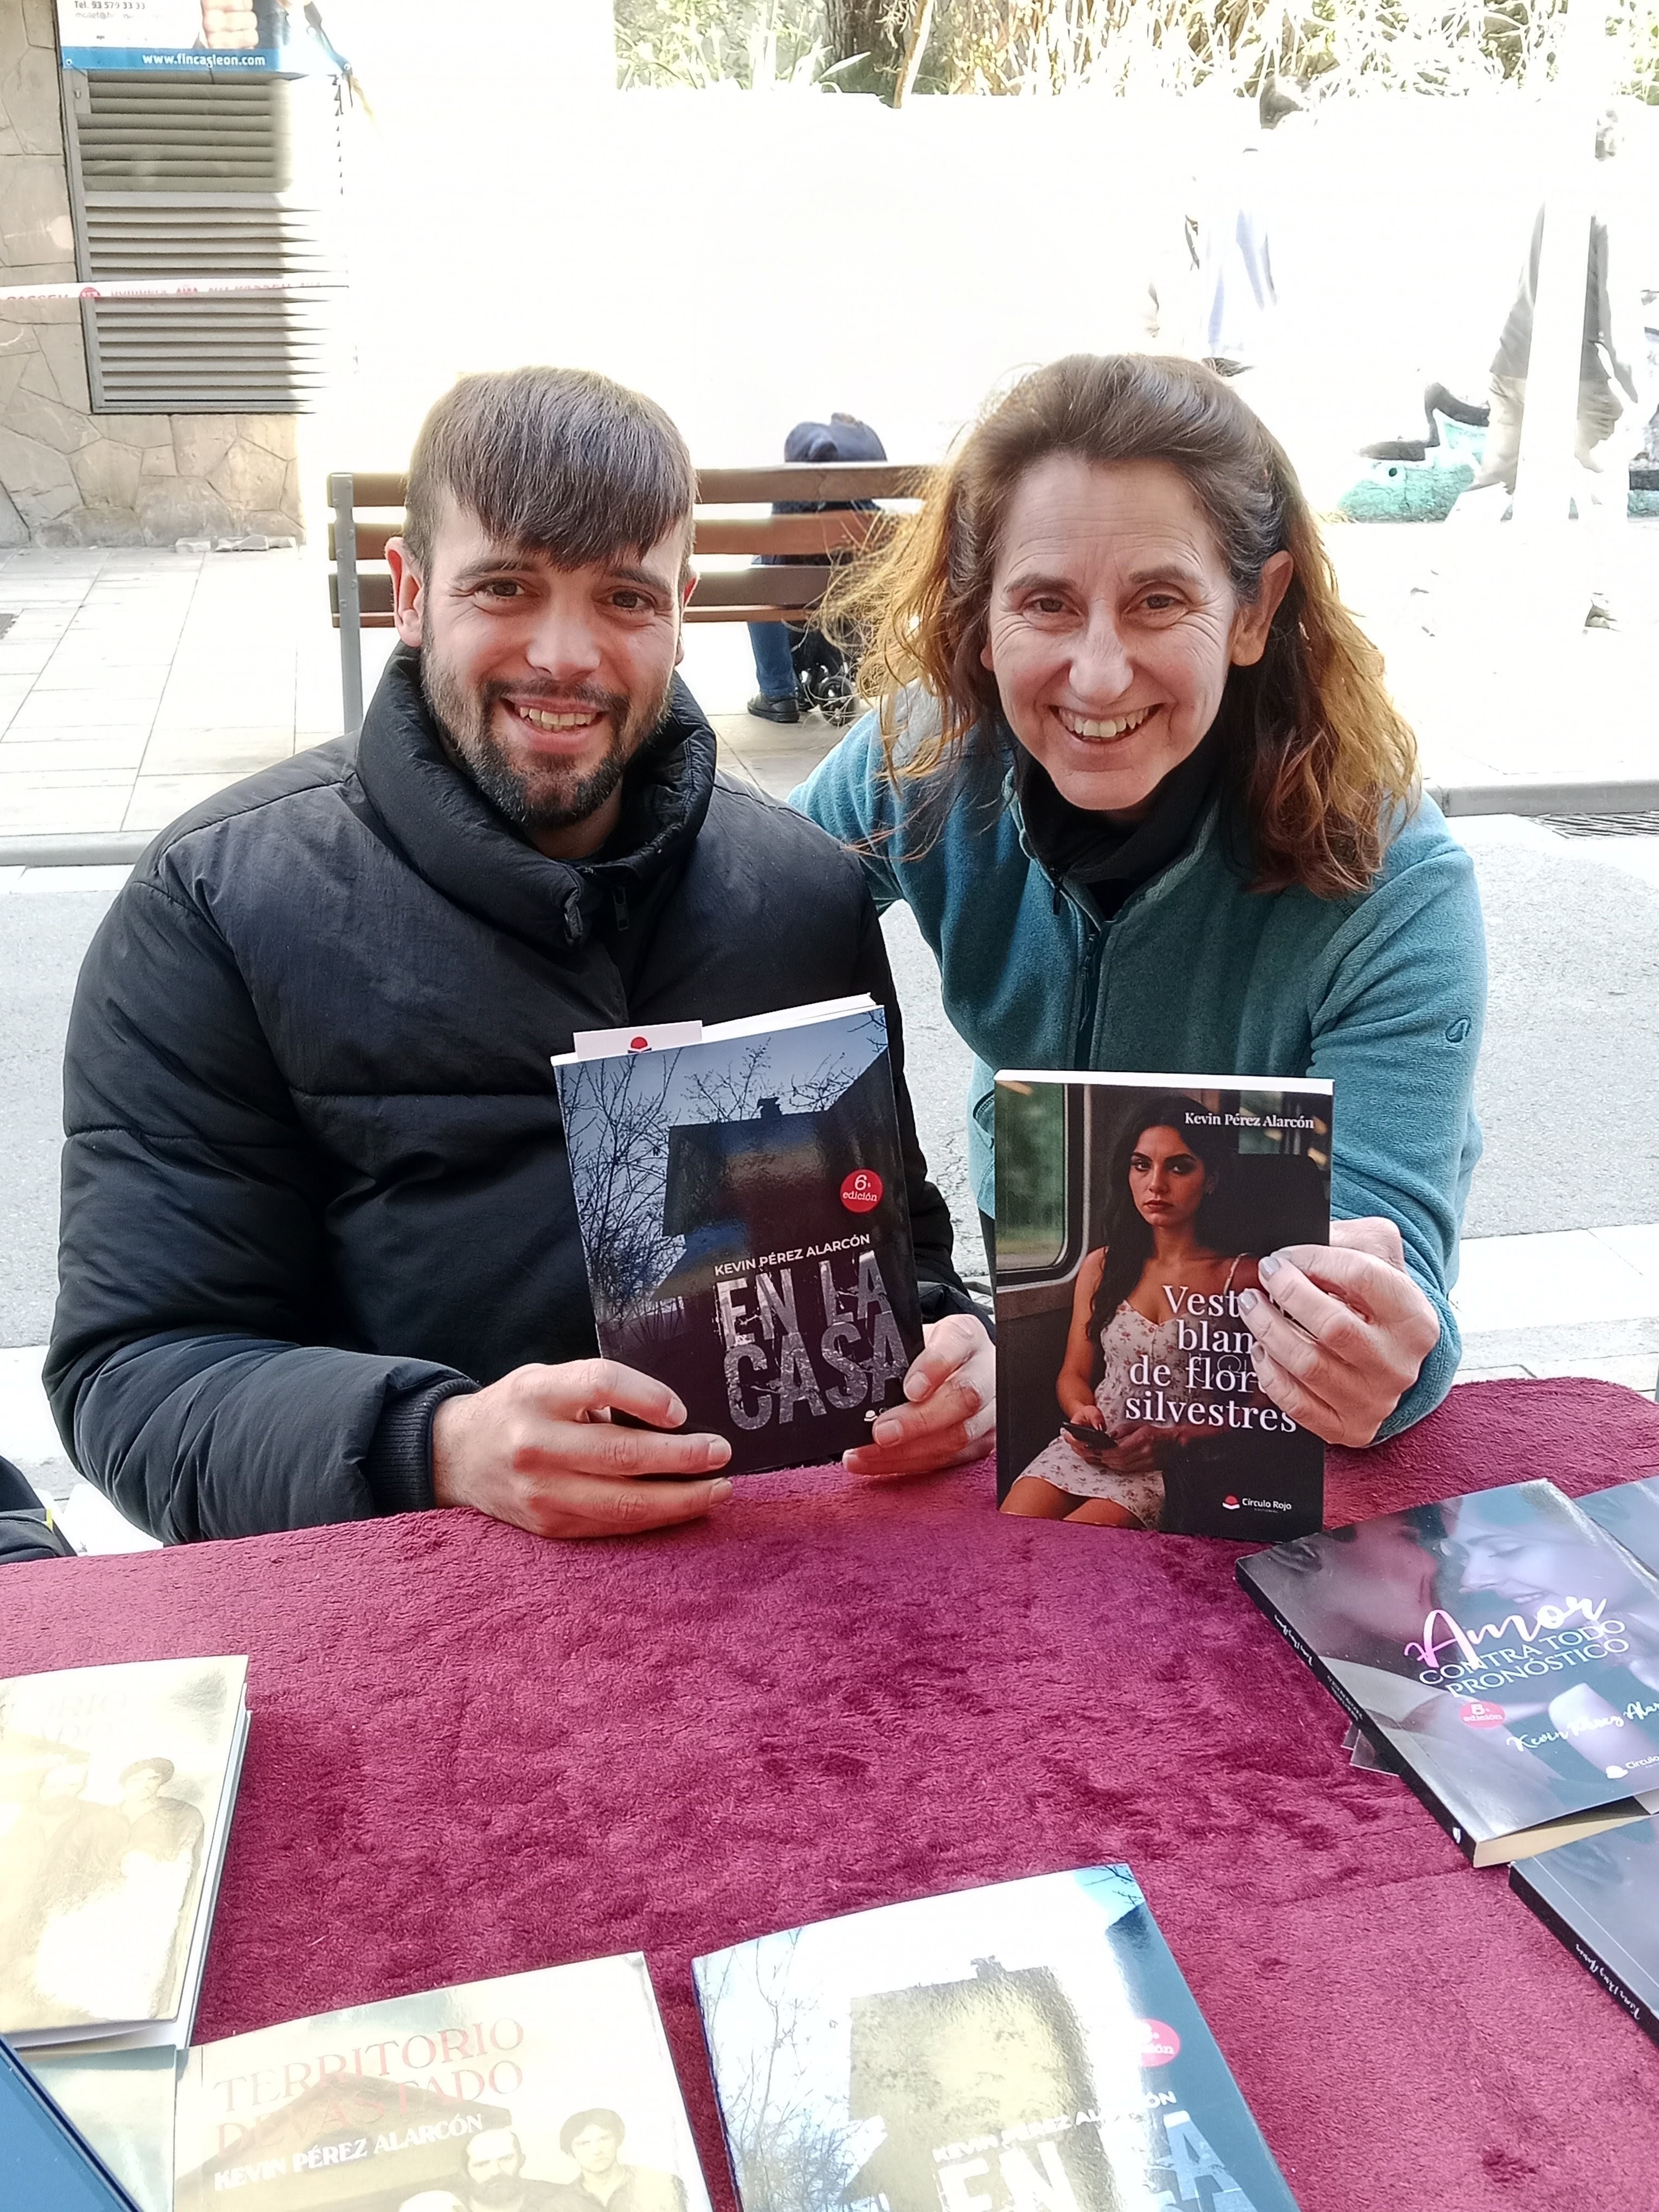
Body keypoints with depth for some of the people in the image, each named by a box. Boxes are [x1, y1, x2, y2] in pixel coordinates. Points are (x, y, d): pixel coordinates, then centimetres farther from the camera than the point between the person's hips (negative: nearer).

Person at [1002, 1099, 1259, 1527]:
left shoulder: (1243, 1277, -1)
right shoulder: (1101, 1265, 13)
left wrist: (1171, 1439, -15)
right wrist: (1083, 1413, -5)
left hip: (1179, 1463, -4)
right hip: (1092, 1450, 4)